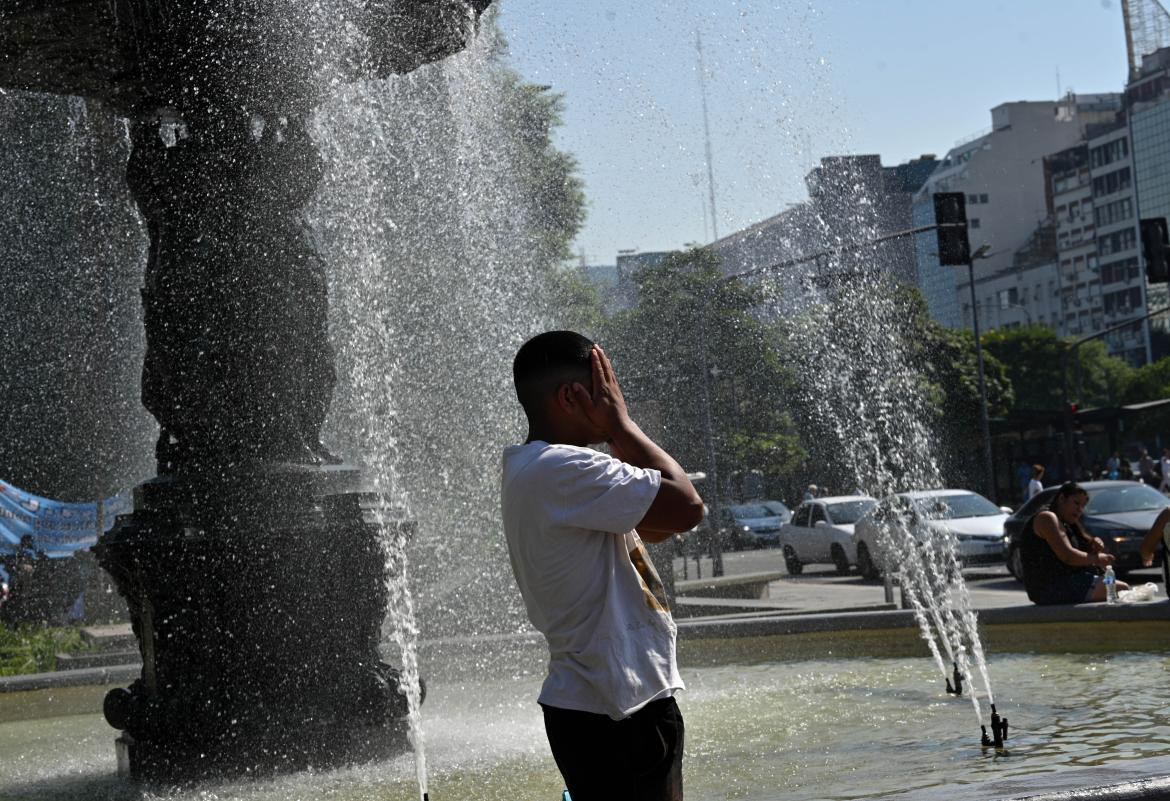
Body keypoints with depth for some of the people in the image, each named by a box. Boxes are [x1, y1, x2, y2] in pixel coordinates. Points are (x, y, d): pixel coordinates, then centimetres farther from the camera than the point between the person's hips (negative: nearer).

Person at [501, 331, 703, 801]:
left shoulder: (533, 470, 13)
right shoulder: (561, 469, -20)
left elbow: (655, 527, 17)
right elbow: (686, 507, -22)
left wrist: (619, 439, 7)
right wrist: (622, 426, -11)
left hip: (594, 704, 10)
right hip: (615, 713, -10)